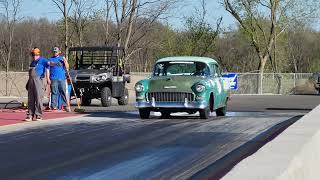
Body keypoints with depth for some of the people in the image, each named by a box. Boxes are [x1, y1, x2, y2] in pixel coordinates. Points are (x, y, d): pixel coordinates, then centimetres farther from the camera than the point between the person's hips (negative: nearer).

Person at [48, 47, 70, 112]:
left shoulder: (62, 58, 16)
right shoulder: (50, 59, 11)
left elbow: (67, 67, 8)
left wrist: (65, 61, -8)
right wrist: (48, 79, -3)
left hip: (62, 78, 1)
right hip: (53, 79, -1)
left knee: (63, 92, -2)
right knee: (54, 92, -5)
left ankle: (65, 106, 0)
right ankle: (54, 106, -3)